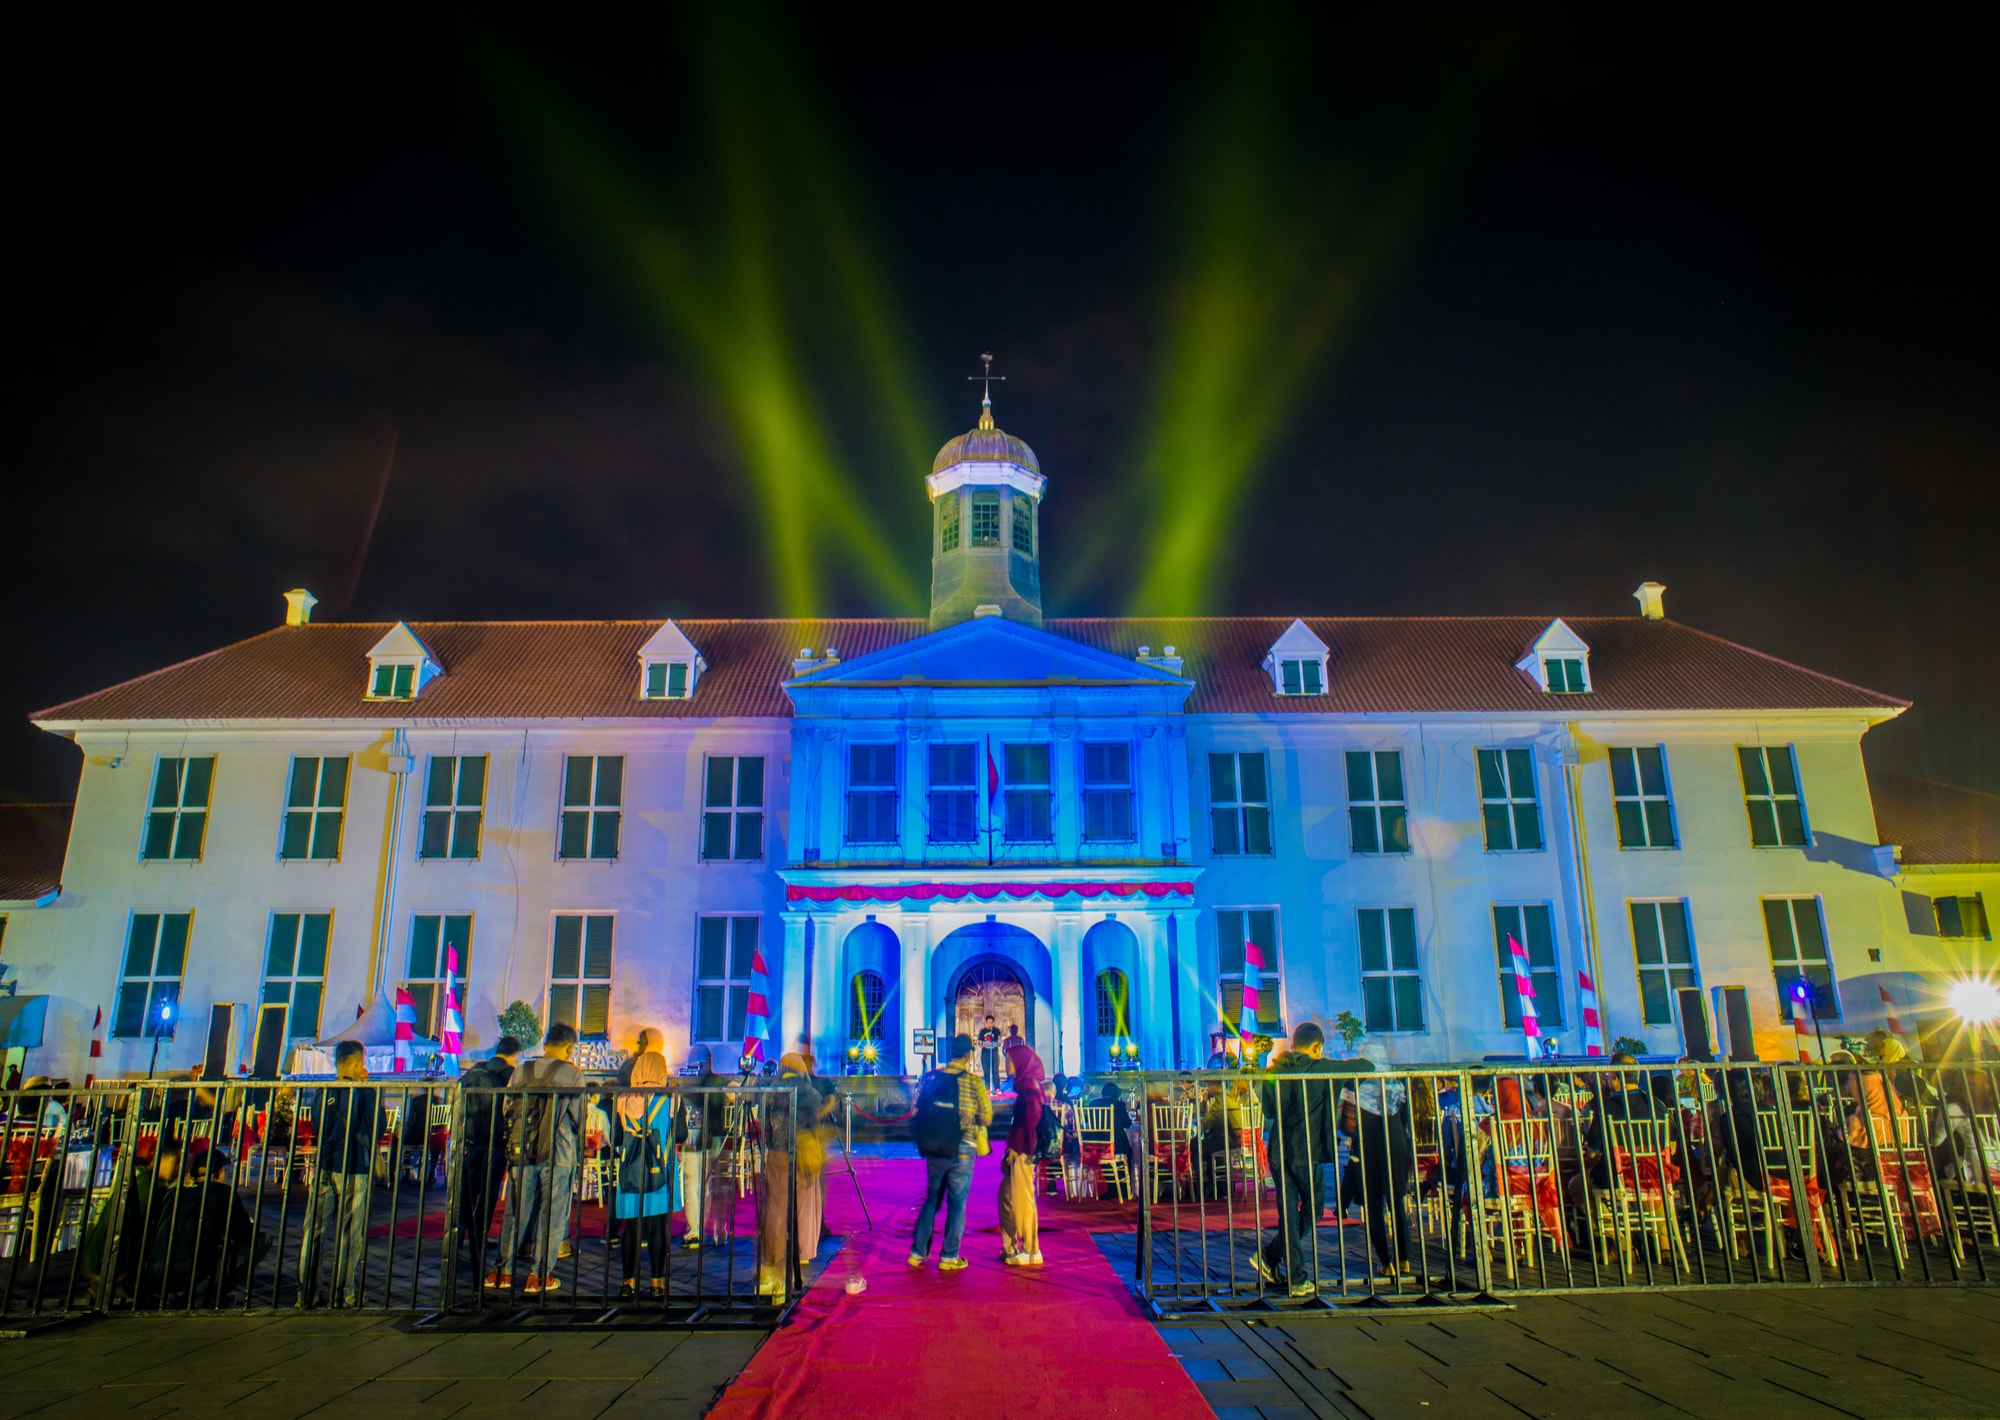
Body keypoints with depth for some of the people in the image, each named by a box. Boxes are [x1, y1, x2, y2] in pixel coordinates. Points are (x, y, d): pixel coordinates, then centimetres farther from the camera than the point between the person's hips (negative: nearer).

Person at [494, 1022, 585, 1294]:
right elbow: (578, 1118, -2)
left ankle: (505, 1269, 18)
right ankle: (539, 1275, 9)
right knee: (552, 1215, 6)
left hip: (520, 1152, 4)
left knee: (515, 1212, 14)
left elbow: (507, 1111, 12)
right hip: (558, 1155, -3)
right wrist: (578, 1154, 13)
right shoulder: (573, 1074, -6)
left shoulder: (520, 1071, 5)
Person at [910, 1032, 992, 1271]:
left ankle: (918, 1252, 21)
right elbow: (987, 1117, -6)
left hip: (933, 1151, 3)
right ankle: (949, 1257, 14)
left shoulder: (930, 1078, -3)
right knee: (957, 1204, 9)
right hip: (961, 1152, -3)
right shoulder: (973, 1082, -12)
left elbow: (917, 1112, 2)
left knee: (931, 1199, 18)